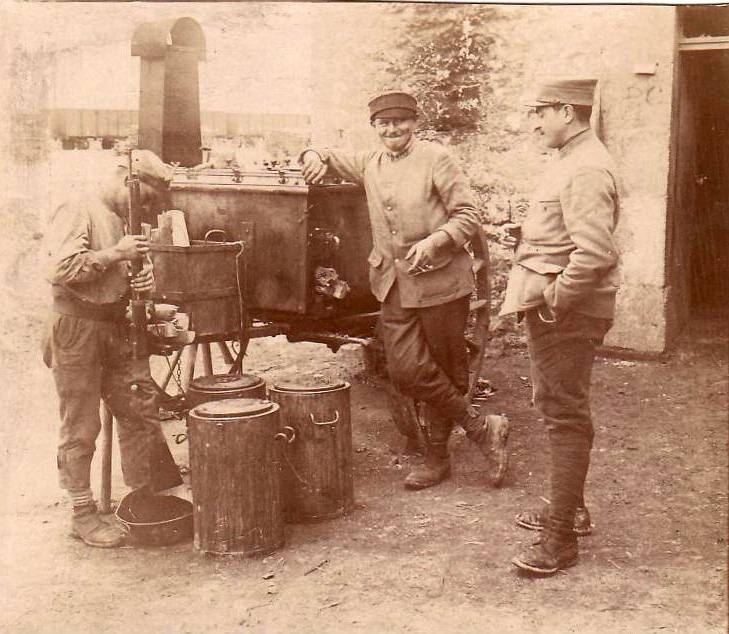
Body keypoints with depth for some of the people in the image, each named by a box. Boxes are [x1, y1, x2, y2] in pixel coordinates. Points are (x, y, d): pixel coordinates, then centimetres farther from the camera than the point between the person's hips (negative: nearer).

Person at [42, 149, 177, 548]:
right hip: (77, 330, -8)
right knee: (81, 428, 1)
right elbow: (60, 269, -22)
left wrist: (144, 276, -1)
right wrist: (114, 254, -20)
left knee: (139, 411, 8)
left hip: (117, 328, 8)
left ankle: (143, 499, 21)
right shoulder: (78, 211, -10)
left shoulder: (125, 219, 15)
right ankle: (83, 515, 12)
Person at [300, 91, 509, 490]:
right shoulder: (369, 164, 13)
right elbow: (329, 159, 27)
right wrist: (314, 158, 4)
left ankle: (438, 455, 23)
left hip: (440, 281, -5)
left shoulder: (435, 159, -3)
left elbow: (468, 214, -5)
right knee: (406, 372, -4)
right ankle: (482, 429, 13)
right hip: (394, 285, 5)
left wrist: (434, 241, -20)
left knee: (446, 370, 5)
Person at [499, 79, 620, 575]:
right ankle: (569, 509, 34)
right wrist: (542, 300, 15)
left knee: (566, 418, -5)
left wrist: (553, 301, -20)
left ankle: (562, 540, 4)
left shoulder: (587, 170, -18)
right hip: (554, 310, 11)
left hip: (568, 313, -11)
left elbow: (594, 254, -29)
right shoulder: (571, 161, 16)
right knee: (556, 409, 19)